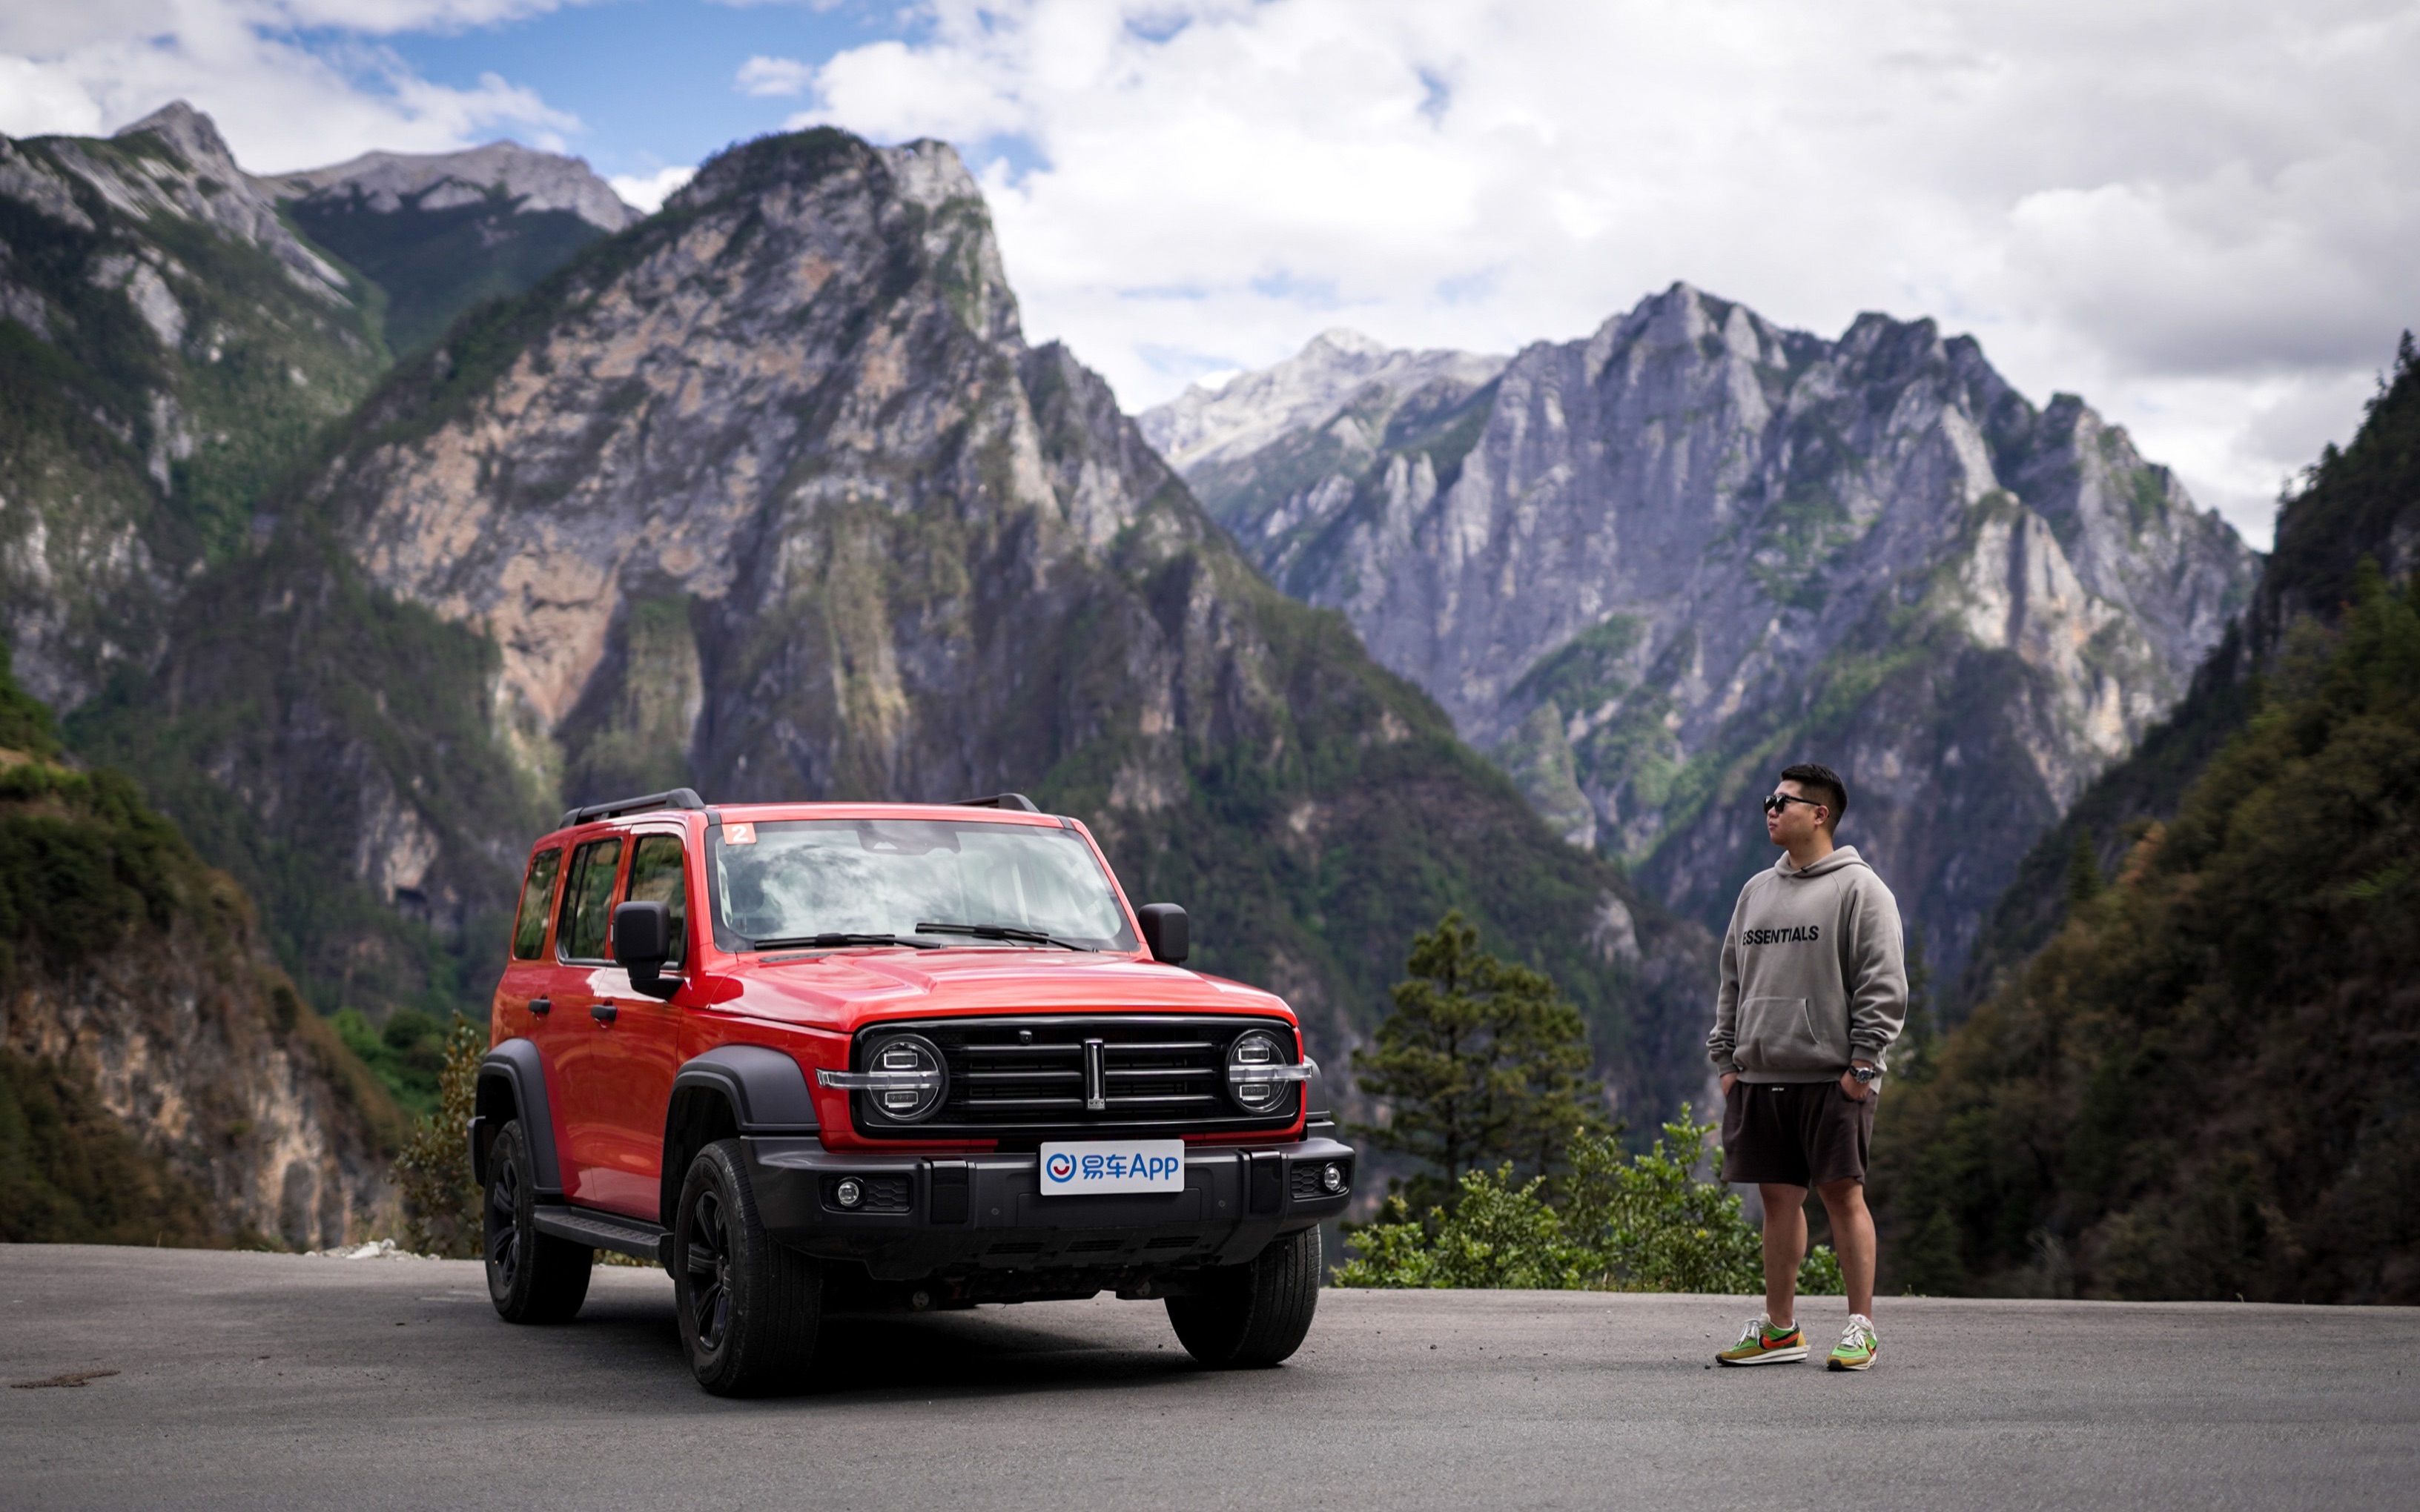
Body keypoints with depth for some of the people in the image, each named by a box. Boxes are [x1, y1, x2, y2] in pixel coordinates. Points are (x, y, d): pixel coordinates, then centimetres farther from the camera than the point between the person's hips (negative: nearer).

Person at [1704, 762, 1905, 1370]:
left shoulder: (1859, 888, -3)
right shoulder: (1756, 891, 16)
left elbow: (1883, 987, -8)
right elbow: (1733, 981, 20)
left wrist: (1862, 1063, -14)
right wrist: (1726, 1058, 12)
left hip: (1830, 1077, -6)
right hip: (1760, 1076, 6)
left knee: (1843, 1194, -4)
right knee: (1778, 1197, 8)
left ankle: (1861, 1327, 4)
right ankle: (1779, 1329, 15)